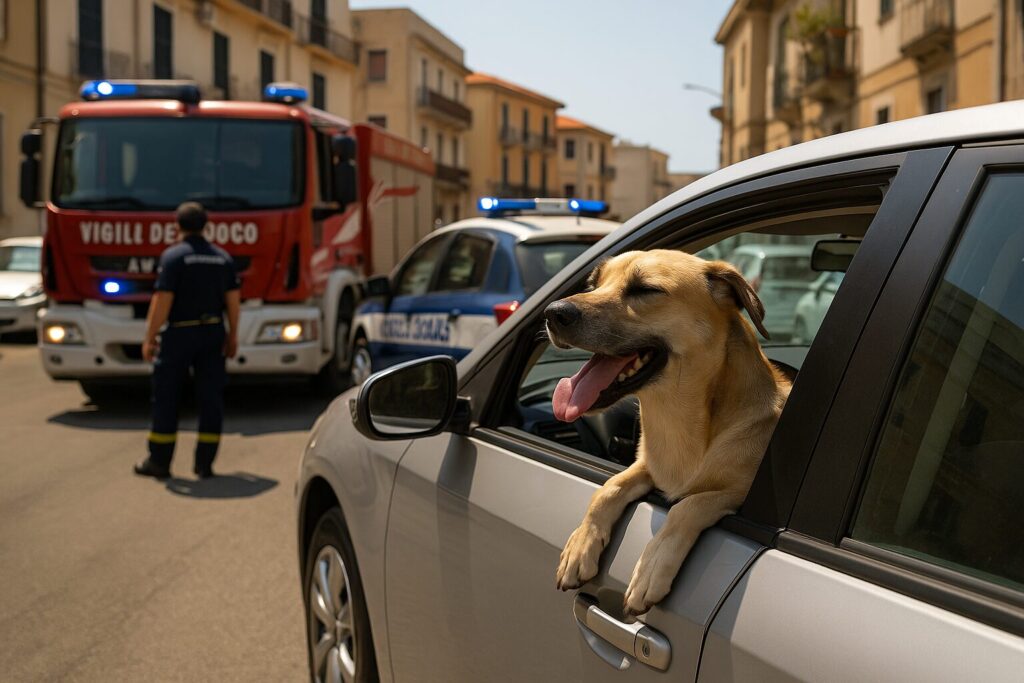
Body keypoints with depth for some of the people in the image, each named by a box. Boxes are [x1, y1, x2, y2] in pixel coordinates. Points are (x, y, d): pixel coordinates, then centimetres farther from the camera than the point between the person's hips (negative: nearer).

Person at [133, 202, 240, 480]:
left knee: (166, 397, 6)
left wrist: (149, 337, -10)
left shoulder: (173, 256, -9)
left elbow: (162, 301, -14)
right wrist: (232, 335, 11)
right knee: (211, 397, 6)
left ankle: (159, 461, 11)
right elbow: (233, 300, 3)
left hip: (180, 333, -4)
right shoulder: (222, 257, 5)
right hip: (213, 332, 4)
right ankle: (204, 463, 7)